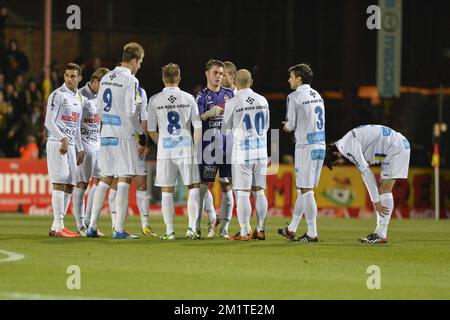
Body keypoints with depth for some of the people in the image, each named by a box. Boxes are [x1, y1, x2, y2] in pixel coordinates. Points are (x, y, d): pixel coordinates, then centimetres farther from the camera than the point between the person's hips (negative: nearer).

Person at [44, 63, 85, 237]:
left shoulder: (79, 98, 17)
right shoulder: (58, 95, -7)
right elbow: (49, 122, -12)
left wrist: (80, 149, 20)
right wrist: (63, 139, -19)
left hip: (71, 145, 8)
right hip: (57, 143, -8)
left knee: (69, 186, 6)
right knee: (60, 183, -12)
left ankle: (57, 227, 9)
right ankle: (58, 226, -12)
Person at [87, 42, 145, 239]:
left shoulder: (106, 78, 12)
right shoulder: (130, 80, -10)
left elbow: (99, 107, 14)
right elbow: (130, 112, -14)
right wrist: (141, 131, -1)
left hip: (106, 134, 7)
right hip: (124, 134, -7)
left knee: (105, 180, 13)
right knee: (124, 180, -4)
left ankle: (92, 226, 11)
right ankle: (119, 229, -7)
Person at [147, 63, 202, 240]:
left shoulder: (154, 100, 1)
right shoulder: (188, 98, 0)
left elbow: (151, 130, 3)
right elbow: (198, 127, 0)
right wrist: (195, 149, 9)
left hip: (164, 150, 1)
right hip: (186, 148, 0)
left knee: (167, 191, 6)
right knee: (194, 187, 9)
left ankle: (169, 231, 5)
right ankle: (192, 227, -2)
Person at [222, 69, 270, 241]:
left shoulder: (232, 103, -10)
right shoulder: (263, 101, 4)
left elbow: (225, 129, 2)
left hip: (242, 152, -4)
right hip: (261, 151, 5)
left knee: (243, 193, -3)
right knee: (259, 191, 10)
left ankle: (244, 232, -4)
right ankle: (260, 231, 13)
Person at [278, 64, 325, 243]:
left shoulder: (295, 97, -8)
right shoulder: (317, 96, 15)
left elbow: (290, 125, -6)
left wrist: (286, 127, 16)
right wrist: (290, 127, 17)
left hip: (306, 146, -8)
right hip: (320, 145, 8)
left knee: (306, 189, -5)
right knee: (303, 189, 14)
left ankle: (312, 233, -6)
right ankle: (291, 229, 22)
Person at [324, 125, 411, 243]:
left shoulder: (348, 148, -19)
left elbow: (366, 172, -20)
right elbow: (365, 173, 13)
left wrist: (376, 201, -17)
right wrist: (376, 200, 9)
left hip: (397, 148, -10)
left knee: (384, 189, -11)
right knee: (383, 189, 10)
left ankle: (381, 235, -11)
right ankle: (380, 232, 11)